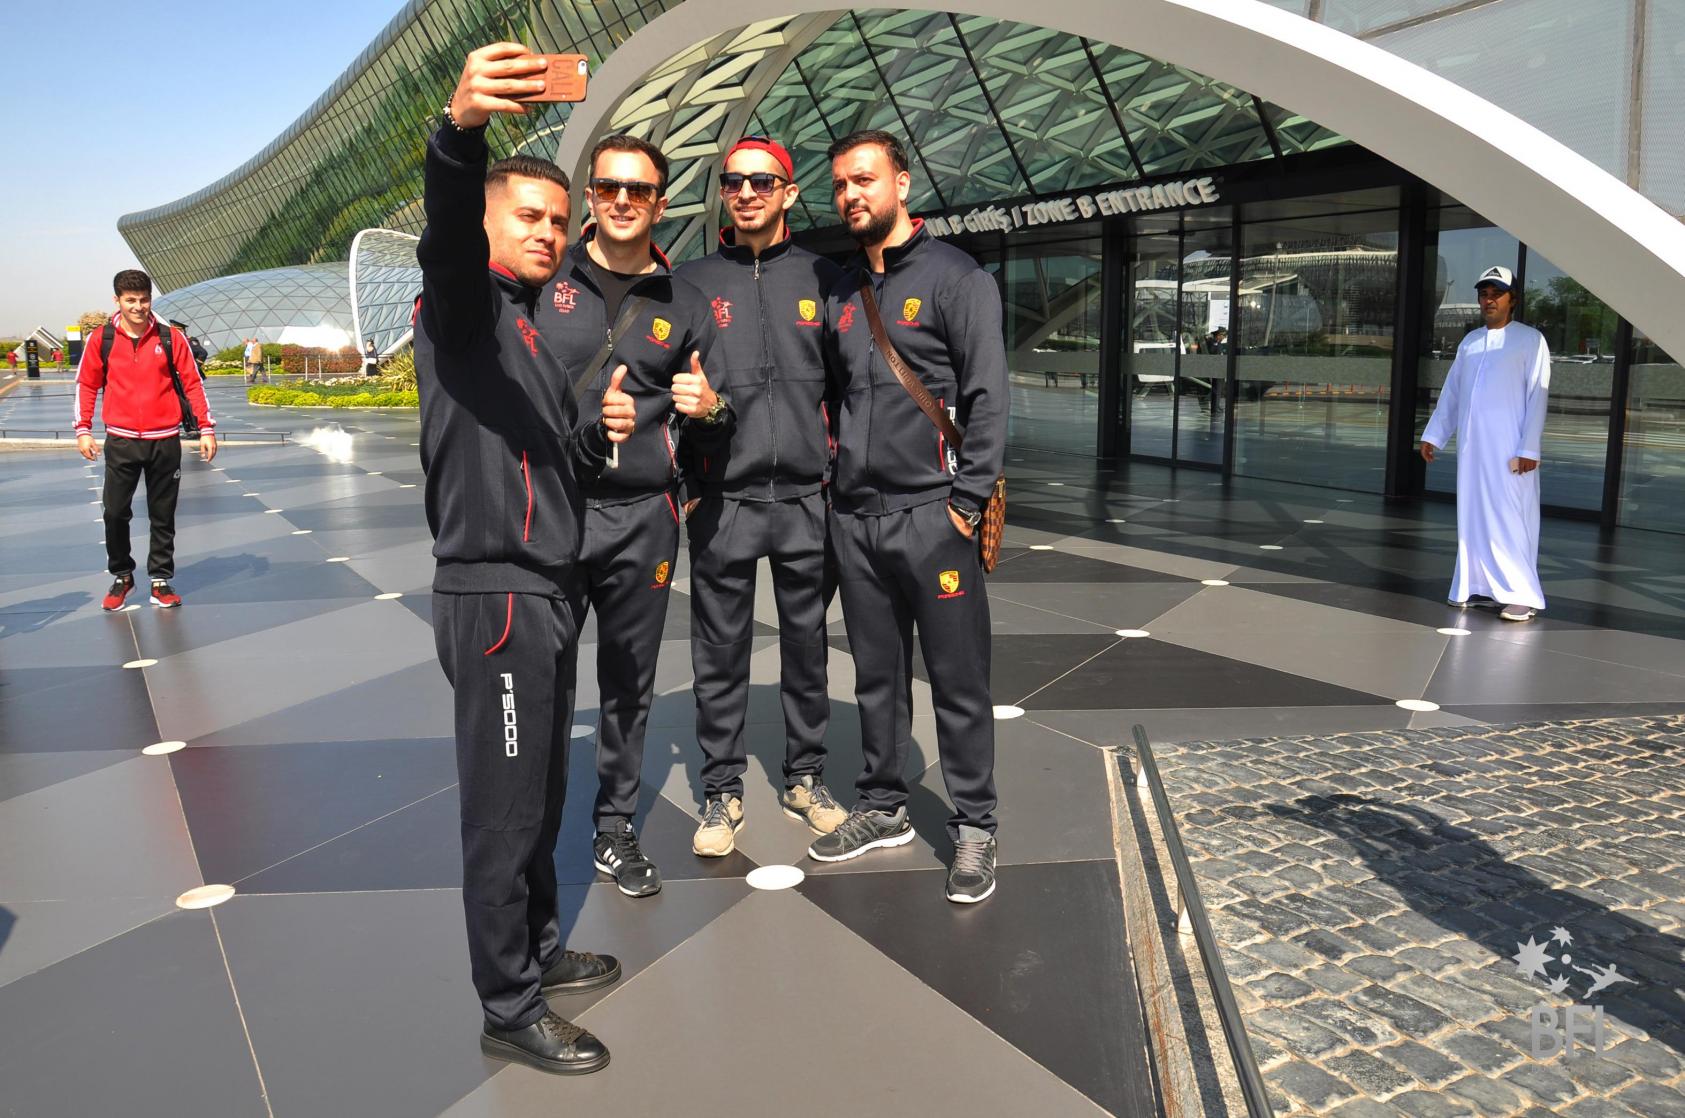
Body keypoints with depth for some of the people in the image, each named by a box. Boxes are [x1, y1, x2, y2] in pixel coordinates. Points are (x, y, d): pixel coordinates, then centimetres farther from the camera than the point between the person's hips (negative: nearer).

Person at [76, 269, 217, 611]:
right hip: (120, 441, 0)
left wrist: (206, 428, -3)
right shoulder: (101, 338, 2)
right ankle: (121, 576, 23)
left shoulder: (171, 338, 0)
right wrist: (83, 430, 1)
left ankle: (161, 579, 19)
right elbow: (87, 384, 8)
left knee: (163, 516, 7)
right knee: (115, 512, 4)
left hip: (164, 441, 0)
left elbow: (193, 383, 2)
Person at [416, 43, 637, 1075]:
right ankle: (510, 1010, 13)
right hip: (492, 593, -9)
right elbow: (448, 231, -30)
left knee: (542, 794, 19)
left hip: (547, 589, 9)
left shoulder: (537, 328, 20)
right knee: (505, 806, 0)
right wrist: (461, 130, -49)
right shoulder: (463, 304, -6)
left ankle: (540, 950, 35)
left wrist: (600, 432, 3)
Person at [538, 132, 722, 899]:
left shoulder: (683, 305, 10)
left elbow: (705, 421, 19)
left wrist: (708, 408, -4)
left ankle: (615, 826, 26)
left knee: (629, 683, 10)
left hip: (642, 518, 2)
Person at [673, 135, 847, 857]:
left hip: (806, 498, 1)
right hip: (722, 500, -1)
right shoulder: (692, 281, 5)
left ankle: (806, 777, 27)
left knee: (806, 647, 11)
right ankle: (721, 790, 21)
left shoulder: (822, 278, 7)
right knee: (720, 656, 6)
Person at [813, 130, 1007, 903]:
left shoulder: (955, 278, -3)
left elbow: (987, 396, -9)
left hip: (931, 513, -6)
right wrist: (833, 461, 11)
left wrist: (967, 501, -14)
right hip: (854, 515, 6)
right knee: (876, 676, 14)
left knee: (958, 678, 1)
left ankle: (973, 826, 13)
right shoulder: (841, 293, 15)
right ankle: (884, 808, 27)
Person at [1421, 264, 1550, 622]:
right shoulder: (1469, 341, 15)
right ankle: (1476, 585, 14)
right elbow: (1450, 393, 17)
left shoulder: (1530, 340, -1)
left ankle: (1523, 596, -6)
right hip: (1471, 445, 5)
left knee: (1509, 518, -8)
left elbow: (1537, 397, -6)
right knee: (1472, 515, 7)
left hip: (1509, 448, -5)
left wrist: (1529, 448, -13)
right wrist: (1433, 435, 11)